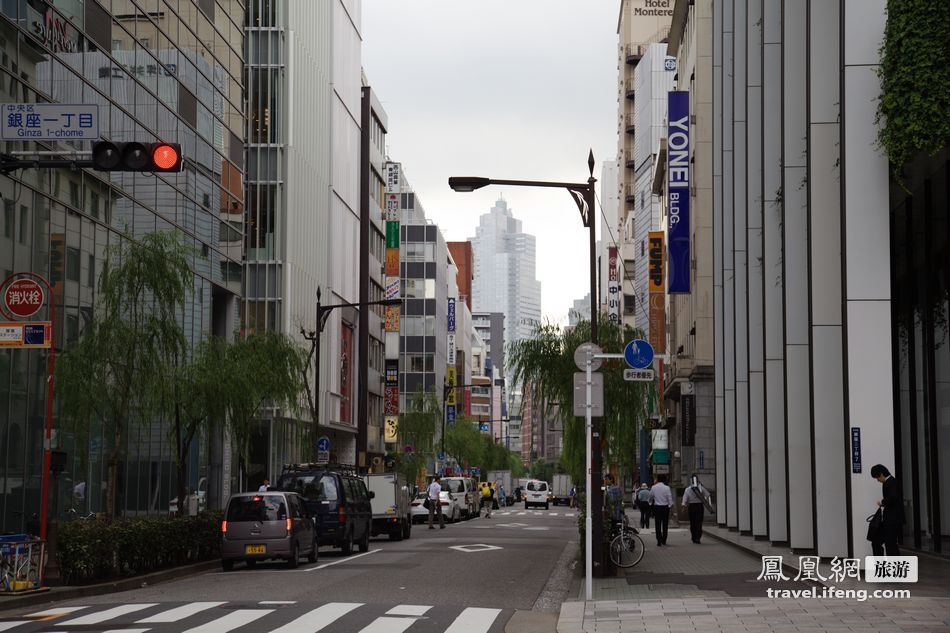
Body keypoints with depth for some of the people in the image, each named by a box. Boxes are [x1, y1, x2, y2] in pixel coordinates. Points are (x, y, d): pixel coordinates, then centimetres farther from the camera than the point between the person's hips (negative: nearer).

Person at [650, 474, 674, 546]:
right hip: (665, 507, -1)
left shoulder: (653, 487, -4)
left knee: (658, 525, 4)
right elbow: (670, 498, -8)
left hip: (656, 507, 1)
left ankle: (659, 541, -4)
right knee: (665, 525, 10)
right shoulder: (667, 488, -10)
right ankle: (664, 541, 15)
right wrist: (670, 505, 6)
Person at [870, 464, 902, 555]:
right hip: (888, 520, 11)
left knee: (890, 545, -6)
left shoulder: (891, 482, -16)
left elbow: (893, 498, -31)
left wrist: (882, 502, -16)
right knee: (876, 542, 12)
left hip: (893, 520, -11)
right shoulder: (888, 482, 15)